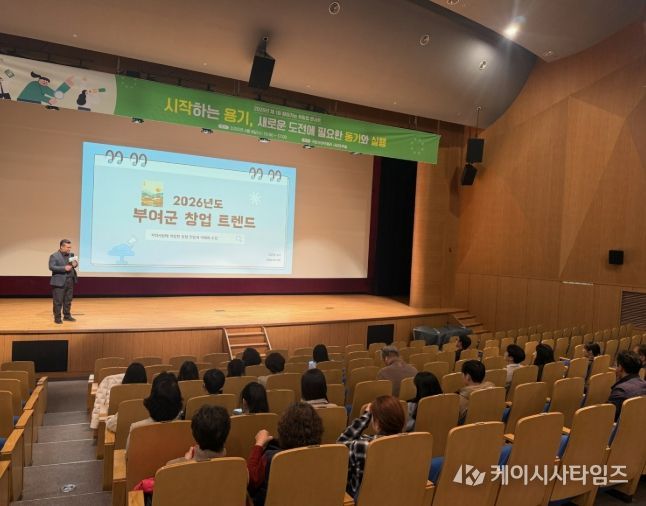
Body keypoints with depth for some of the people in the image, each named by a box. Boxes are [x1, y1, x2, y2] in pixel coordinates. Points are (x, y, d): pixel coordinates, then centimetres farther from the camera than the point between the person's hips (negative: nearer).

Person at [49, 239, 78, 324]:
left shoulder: (70, 255, 12)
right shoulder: (54, 256, -7)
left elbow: (75, 263, 18)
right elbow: (51, 267, -16)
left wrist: (75, 264, -7)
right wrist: (64, 268, -23)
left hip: (70, 281, 6)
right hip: (59, 282, -6)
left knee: (68, 300, 12)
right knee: (58, 301, -1)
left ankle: (67, 316, 22)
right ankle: (57, 317, 7)